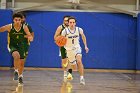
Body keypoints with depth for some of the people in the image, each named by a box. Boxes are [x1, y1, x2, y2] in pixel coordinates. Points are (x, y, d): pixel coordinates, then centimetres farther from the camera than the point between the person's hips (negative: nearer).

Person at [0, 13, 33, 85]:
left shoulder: (24, 27, -16)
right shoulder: (9, 27, -20)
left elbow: (30, 36, -15)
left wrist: (30, 38, -38)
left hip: (21, 45, 3)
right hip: (12, 45, -3)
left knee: (22, 62, 11)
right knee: (17, 55, -34)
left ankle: (20, 76, 38)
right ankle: (16, 71, -12)